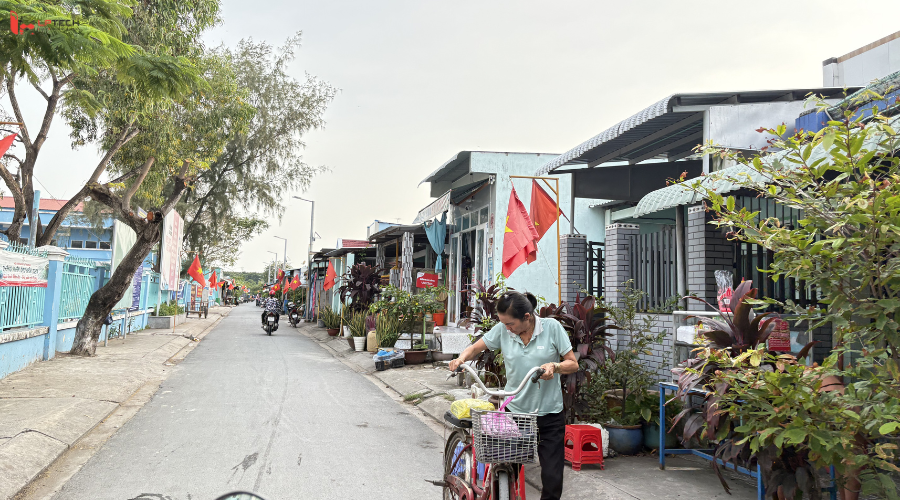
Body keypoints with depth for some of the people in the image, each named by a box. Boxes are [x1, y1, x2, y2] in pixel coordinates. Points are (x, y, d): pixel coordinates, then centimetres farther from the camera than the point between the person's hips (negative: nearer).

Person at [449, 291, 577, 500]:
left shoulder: (551, 327, -8)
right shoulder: (503, 330, -4)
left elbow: (573, 364, -4)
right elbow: (475, 348, 6)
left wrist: (555, 366, -25)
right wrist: (461, 358, -15)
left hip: (549, 414, -1)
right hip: (514, 410, 2)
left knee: (552, 478, 0)